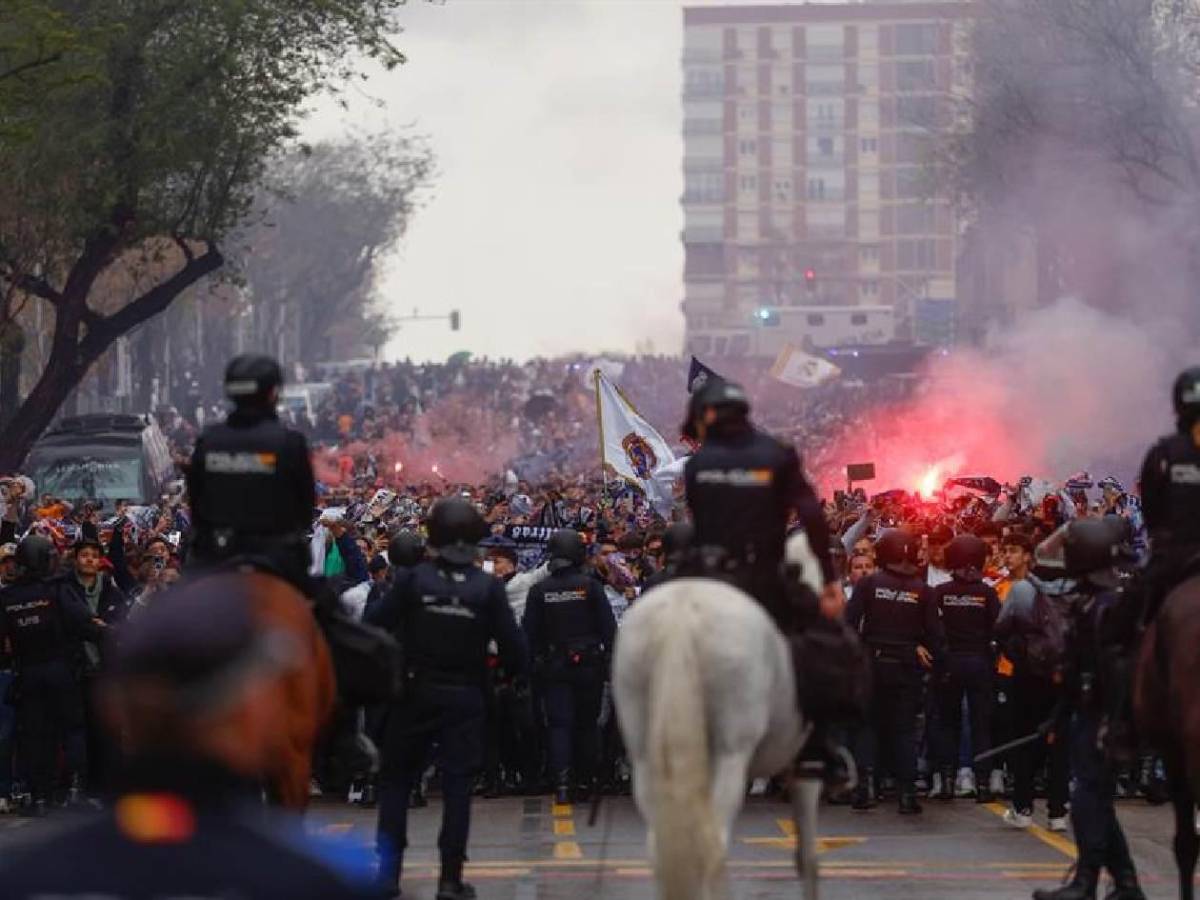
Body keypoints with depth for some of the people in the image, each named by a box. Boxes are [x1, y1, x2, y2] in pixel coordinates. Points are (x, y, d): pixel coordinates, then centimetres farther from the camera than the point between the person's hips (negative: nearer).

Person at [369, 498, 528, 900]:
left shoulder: (415, 580, -10)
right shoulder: (488, 588, -9)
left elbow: (376, 626, -11)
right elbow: (512, 643, -9)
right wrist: (518, 669, 10)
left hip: (416, 692, 0)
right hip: (465, 697, 0)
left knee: (397, 778, 12)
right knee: (457, 784, 5)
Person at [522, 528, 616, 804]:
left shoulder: (539, 590, -1)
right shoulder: (590, 586, -5)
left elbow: (529, 633, 2)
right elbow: (608, 627, -5)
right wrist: (612, 661, 1)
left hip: (554, 667, 1)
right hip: (589, 665, 0)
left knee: (559, 724, 0)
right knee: (586, 724, 11)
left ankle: (562, 783, -14)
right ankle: (586, 779, 14)